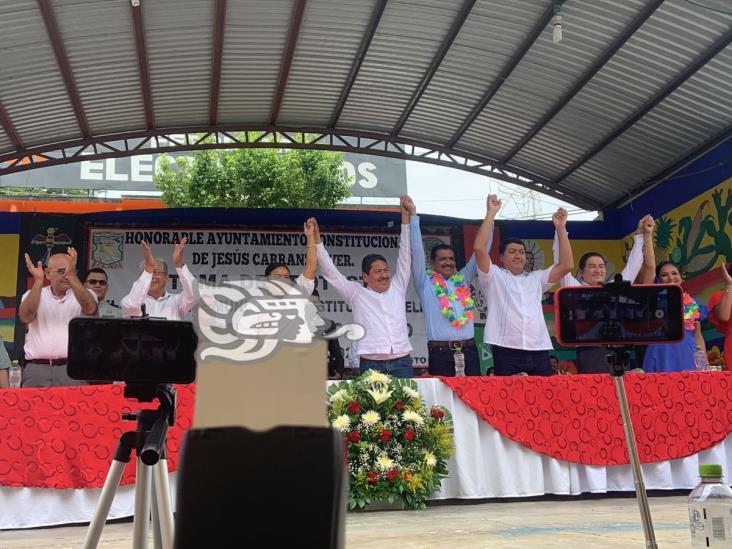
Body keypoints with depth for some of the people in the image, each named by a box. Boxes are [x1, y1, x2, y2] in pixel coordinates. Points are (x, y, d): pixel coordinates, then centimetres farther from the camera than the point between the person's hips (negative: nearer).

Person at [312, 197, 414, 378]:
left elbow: (405, 255, 13)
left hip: (402, 364, 2)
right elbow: (330, 272, 6)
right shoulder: (356, 293, 8)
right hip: (370, 366, -2)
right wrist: (316, 239, 0)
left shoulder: (397, 288, 14)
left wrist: (406, 215, 11)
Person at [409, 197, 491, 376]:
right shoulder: (425, 283, 8)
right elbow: (416, 250, 1)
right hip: (440, 352, -4)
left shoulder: (463, 280, 17)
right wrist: (413, 215, -2)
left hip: (469, 350, 4)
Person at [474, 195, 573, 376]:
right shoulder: (494, 276, 13)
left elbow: (566, 265, 16)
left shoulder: (536, 278, 25)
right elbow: (479, 248, -1)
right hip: (507, 353, -4)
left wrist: (561, 228, 13)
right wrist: (491, 213, 1)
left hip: (539, 353, 4)